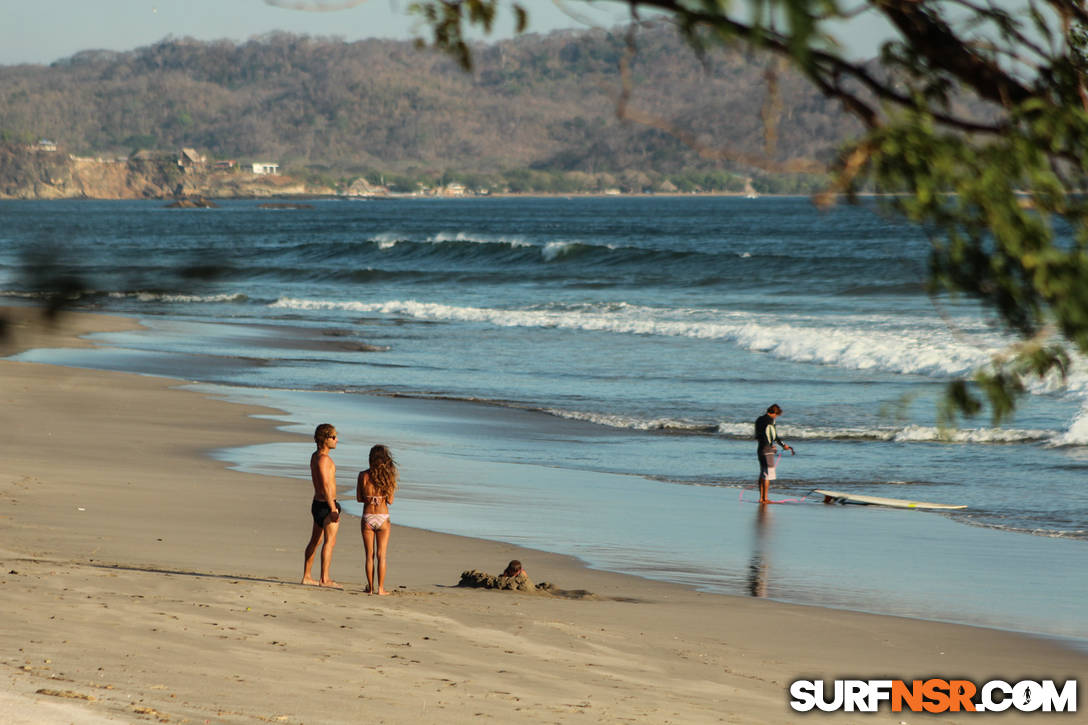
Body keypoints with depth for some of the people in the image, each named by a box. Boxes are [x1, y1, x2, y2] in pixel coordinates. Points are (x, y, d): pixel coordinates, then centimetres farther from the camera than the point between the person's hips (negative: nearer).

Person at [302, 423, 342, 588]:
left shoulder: (315, 456, 13)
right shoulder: (323, 458, -18)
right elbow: (326, 486, -24)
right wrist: (333, 508, -26)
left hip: (318, 503, 10)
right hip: (327, 504, -10)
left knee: (315, 541, 14)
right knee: (330, 541, -11)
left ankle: (307, 576, 19)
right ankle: (325, 578, -16)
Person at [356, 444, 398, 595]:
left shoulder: (363, 476, -6)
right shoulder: (388, 476, -7)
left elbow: (359, 498, 0)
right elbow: (390, 500, -5)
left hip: (368, 518, 0)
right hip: (383, 517, 0)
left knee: (370, 555, 9)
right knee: (381, 555, 6)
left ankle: (370, 588, 10)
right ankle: (380, 588, 5)